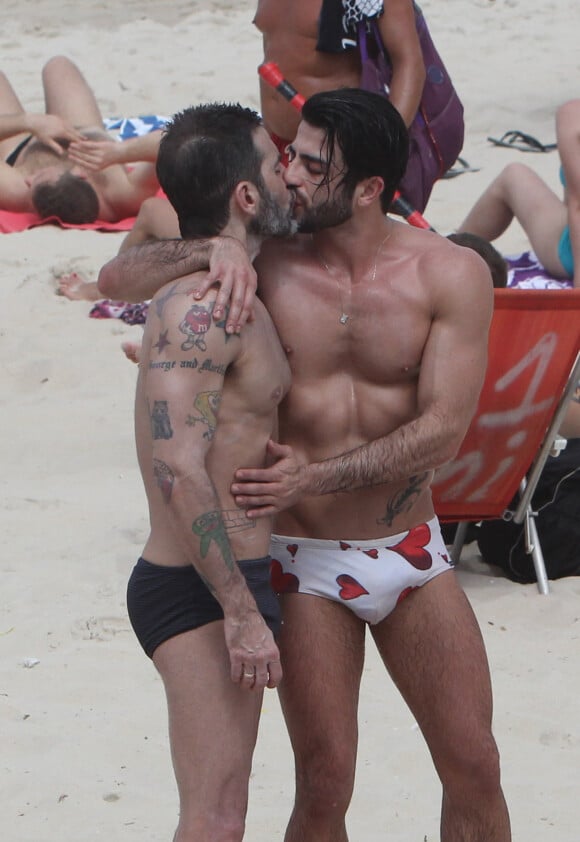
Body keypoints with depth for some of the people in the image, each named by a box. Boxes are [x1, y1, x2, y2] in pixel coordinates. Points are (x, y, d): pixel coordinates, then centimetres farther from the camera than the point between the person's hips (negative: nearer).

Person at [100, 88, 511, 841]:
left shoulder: (451, 275, -8)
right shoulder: (266, 262, -7)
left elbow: (442, 429, -15)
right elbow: (117, 279, -10)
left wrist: (316, 477, -25)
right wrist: (215, 250, -28)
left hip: (412, 553, 1)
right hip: (305, 564, -1)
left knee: (474, 770, 4)